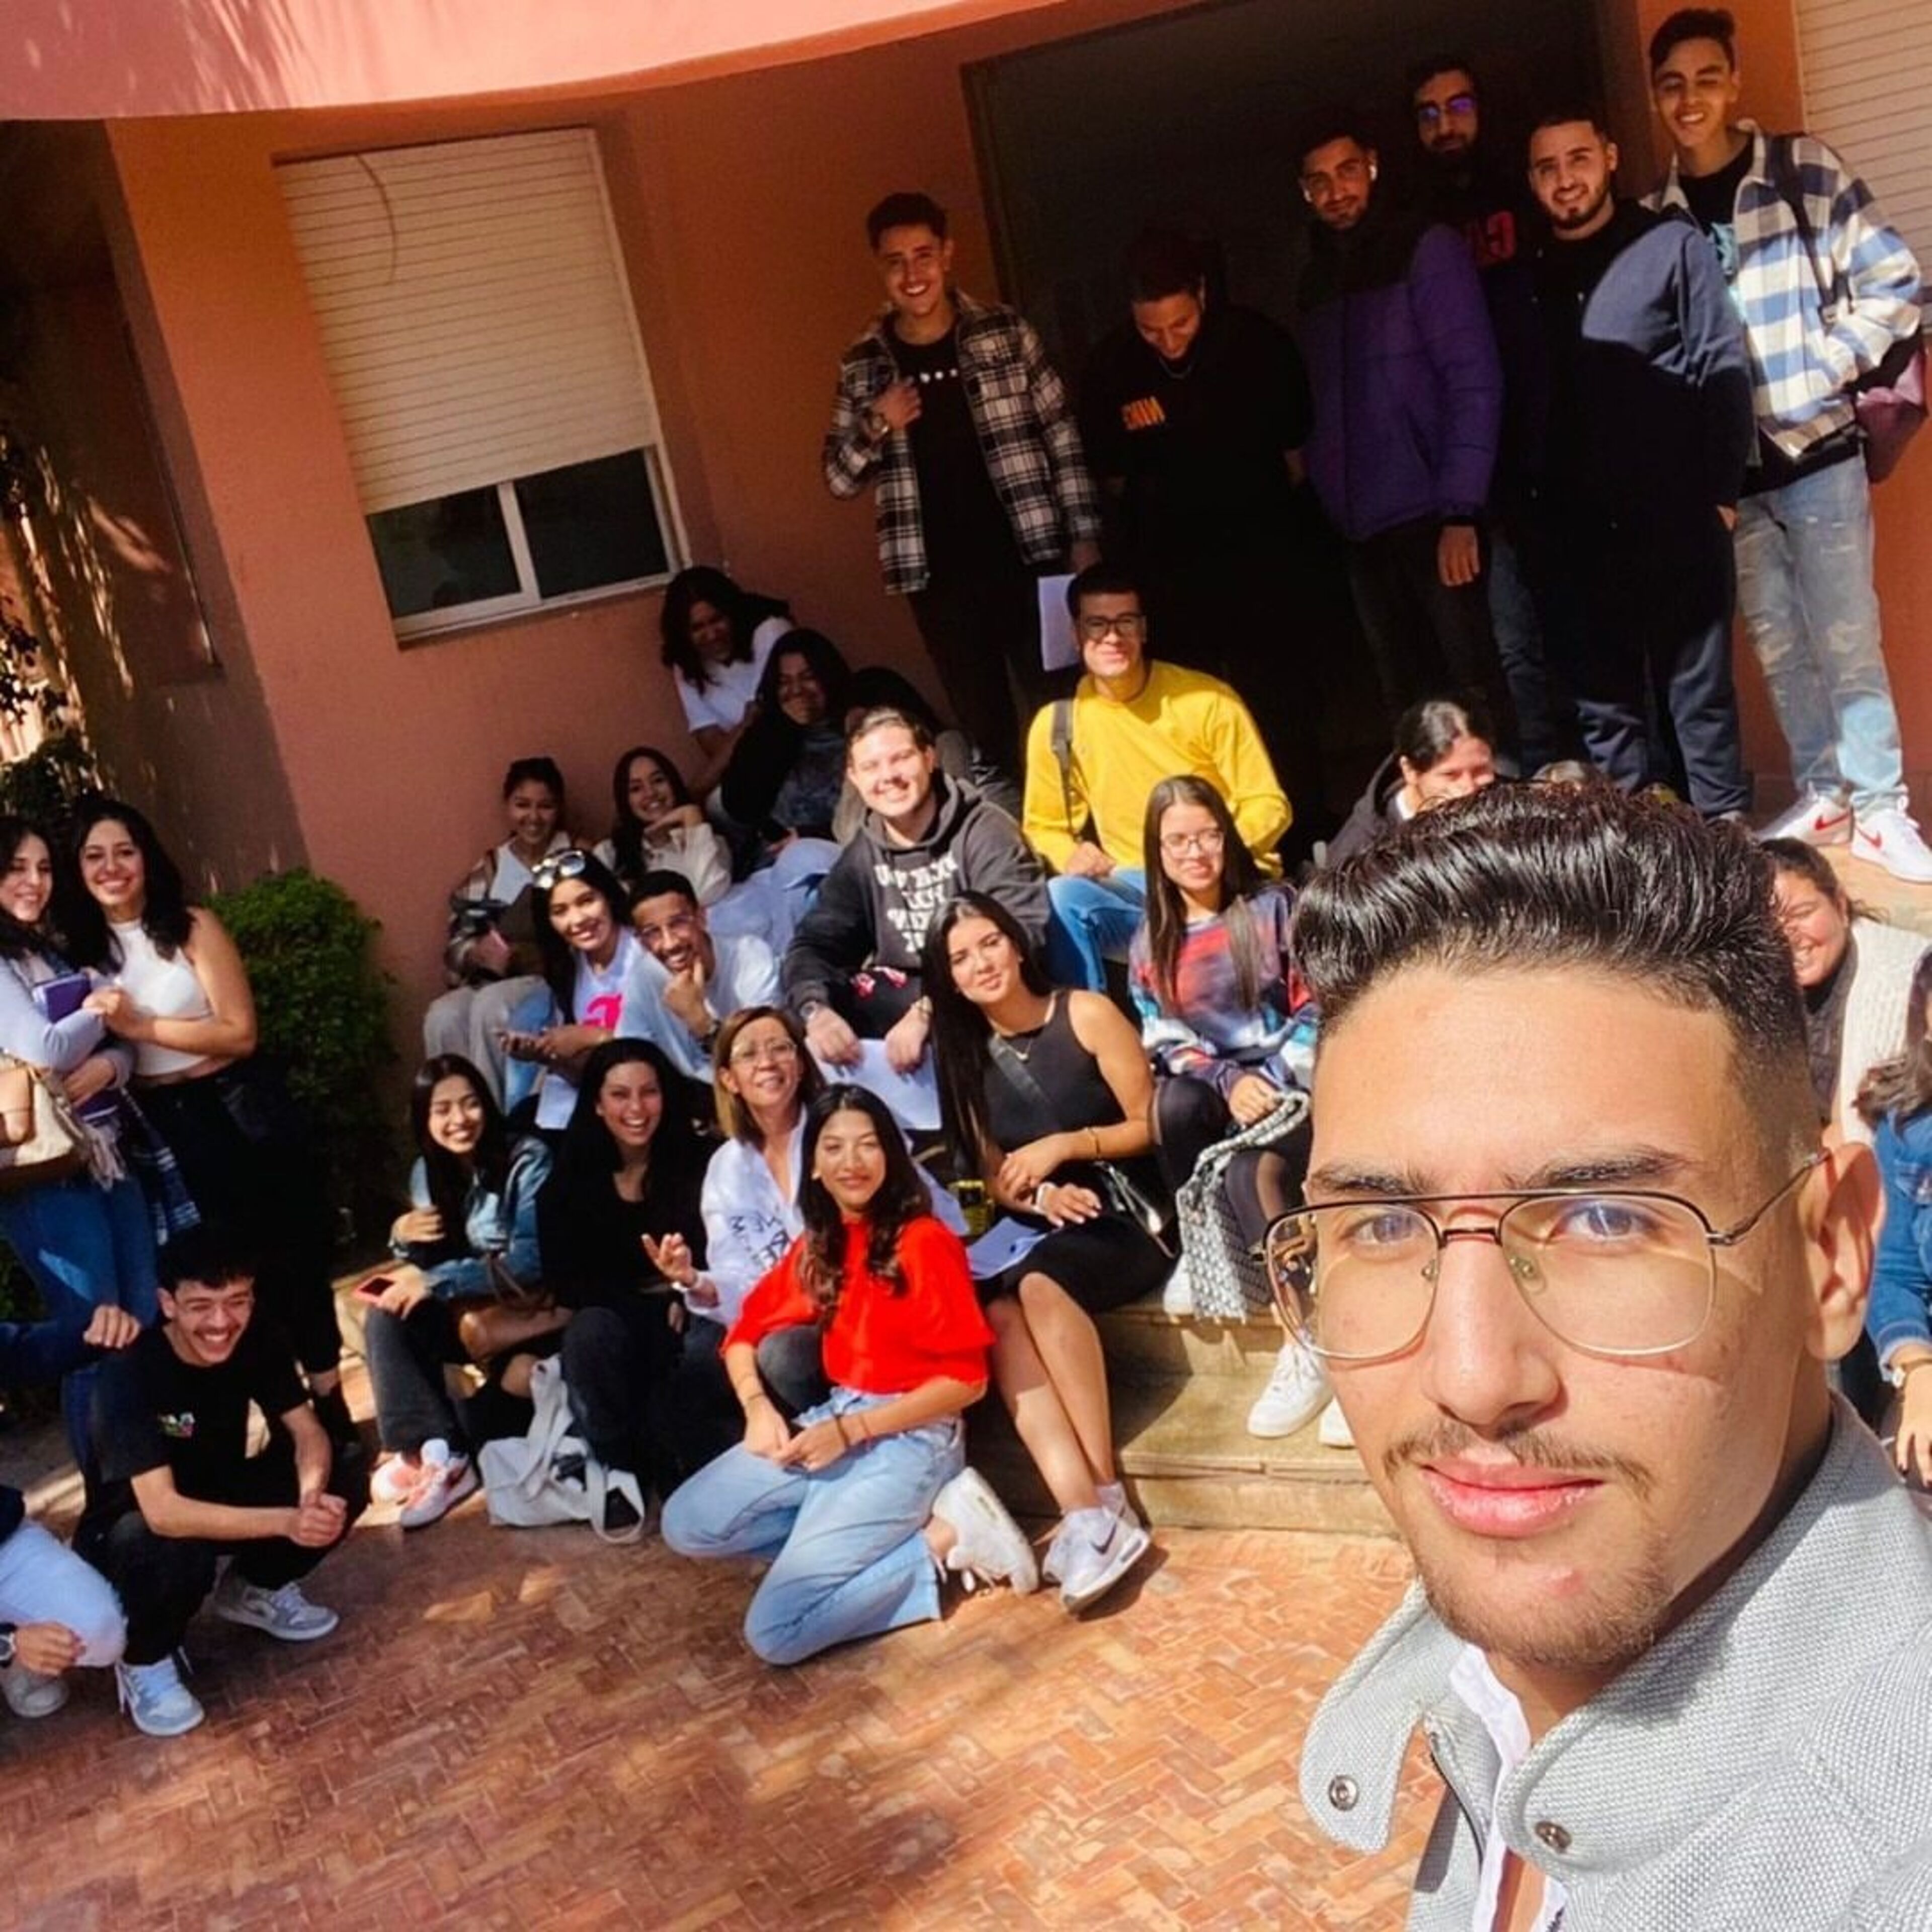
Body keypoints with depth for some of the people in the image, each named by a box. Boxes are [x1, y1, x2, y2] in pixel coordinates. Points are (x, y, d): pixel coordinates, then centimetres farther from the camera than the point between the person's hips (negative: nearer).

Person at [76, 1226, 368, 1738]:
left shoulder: (255, 1344, -15)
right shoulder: (128, 1373, -32)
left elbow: (309, 1434, -14)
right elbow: (164, 1513, -39)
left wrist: (312, 1497, -38)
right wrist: (287, 1521, -48)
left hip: (218, 1500, 5)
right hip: (136, 1526, -5)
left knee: (347, 1469, -16)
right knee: (173, 1553, -40)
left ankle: (253, 1589, 10)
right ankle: (144, 1661, -5)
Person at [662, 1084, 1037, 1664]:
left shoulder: (925, 1241, -11)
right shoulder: (814, 1247, 11)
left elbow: (967, 1379, -14)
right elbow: (745, 1334, 14)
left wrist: (851, 1432, -17)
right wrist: (757, 1407, -7)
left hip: (908, 1437, -8)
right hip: (830, 1421, 8)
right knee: (686, 1525, -4)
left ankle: (942, 1538, -5)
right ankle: (847, 1534, -2)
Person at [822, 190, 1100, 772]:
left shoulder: (1008, 333, 1)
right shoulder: (863, 366, 4)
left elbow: (1063, 440, 2)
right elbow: (839, 480, 8)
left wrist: (1084, 537, -4)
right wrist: (874, 427, -11)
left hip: (1030, 559, -1)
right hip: (940, 580, 1)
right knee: (984, 727, 8)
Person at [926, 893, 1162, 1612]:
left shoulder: (1086, 1014, -2)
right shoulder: (968, 1054, 12)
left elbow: (1150, 1124, -3)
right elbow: (994, 1179, 12)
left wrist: (1064, 1146, -14)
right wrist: (1041, 1197, -9)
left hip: (1131, 1213, -4)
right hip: (1040, 1231, 4)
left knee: (1040, 1287, -35)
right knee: (998, 1320, -29)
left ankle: (1108, 1496, -27)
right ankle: (1085, 1515, -38)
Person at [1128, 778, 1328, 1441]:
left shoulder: (1274, 906, 1)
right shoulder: (1151, 940, 9)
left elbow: (1317, 1009, -3)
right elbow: (1164, 1039, 2)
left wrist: (1271, 1081, -16)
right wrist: (1228, 1081, -16)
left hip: (1290, 1082, -3)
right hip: (1209, 1086, 3)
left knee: (1250, 1171, -35)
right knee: (1175, 1103, -35)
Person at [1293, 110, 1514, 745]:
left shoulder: (1425, 249, -1)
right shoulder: (1316, 278, 16)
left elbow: (1474, 382, -8)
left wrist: (1460, 511, -16)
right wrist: (1327, 503, 5)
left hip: (1432, 519, -5)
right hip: (1363, 528, 5)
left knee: (1473, 688, -7)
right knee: (1407, 701, 6)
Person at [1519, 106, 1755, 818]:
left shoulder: (1673, 247, 5)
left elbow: (1723, 370, 0)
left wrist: (1722, 491, -8)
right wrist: (1525, 512, 4)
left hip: (1673, 520, -3)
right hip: (1568, 534, 3)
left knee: (1698, 693, 2)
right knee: (1601, 706, 7)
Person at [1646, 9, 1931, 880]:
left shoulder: (1806, 171, -1)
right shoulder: (1654, 217, 6)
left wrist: (1822, 375, -9)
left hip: (1816, 450, -3)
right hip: (1725, 470, 3)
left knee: (1845, 638, -3)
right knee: (1778, 645, 10)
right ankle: (1822, 797, 22)